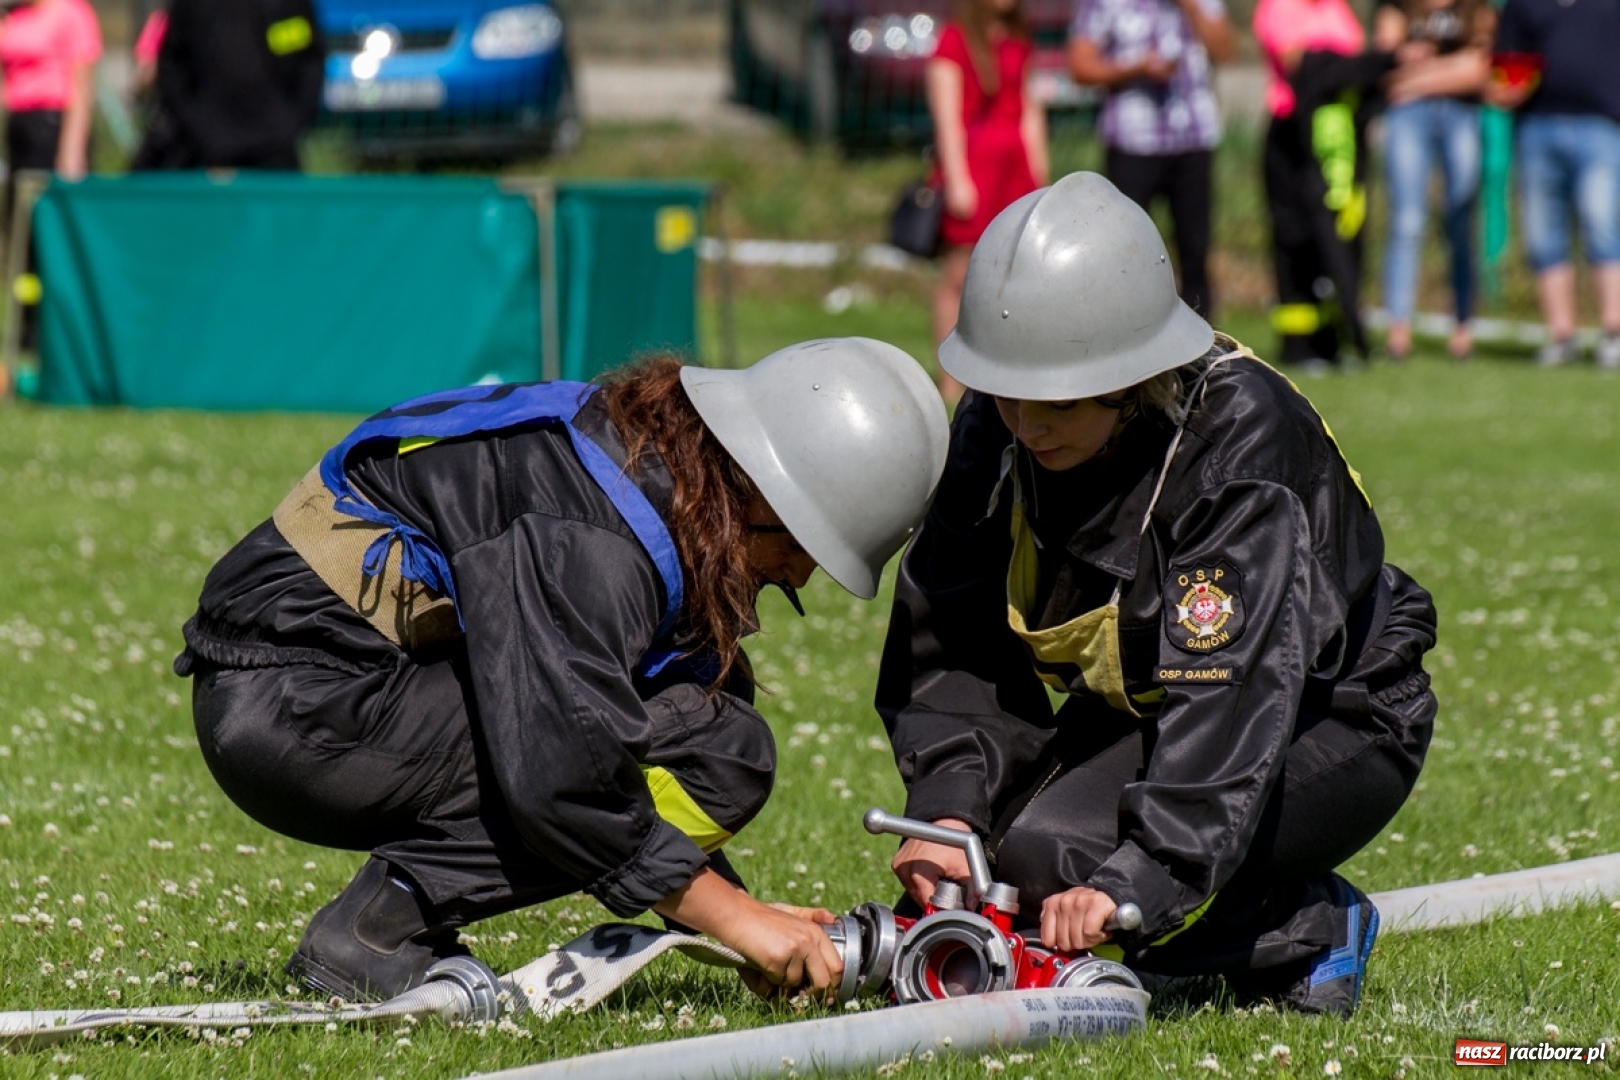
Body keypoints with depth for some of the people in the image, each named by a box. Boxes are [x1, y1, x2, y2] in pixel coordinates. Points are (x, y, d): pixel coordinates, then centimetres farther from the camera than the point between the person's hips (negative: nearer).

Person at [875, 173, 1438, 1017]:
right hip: (1136, 716, 7)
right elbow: (953, 642, -8)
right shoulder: (997, 429, -11)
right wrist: (945, 811, -26)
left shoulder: (1241, 443, -30)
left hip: (1329, 725, -7)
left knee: (1049, 862, -28)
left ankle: (1312, 932, -7)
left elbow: (1229, 699, -39)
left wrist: (1132, 886, -48)